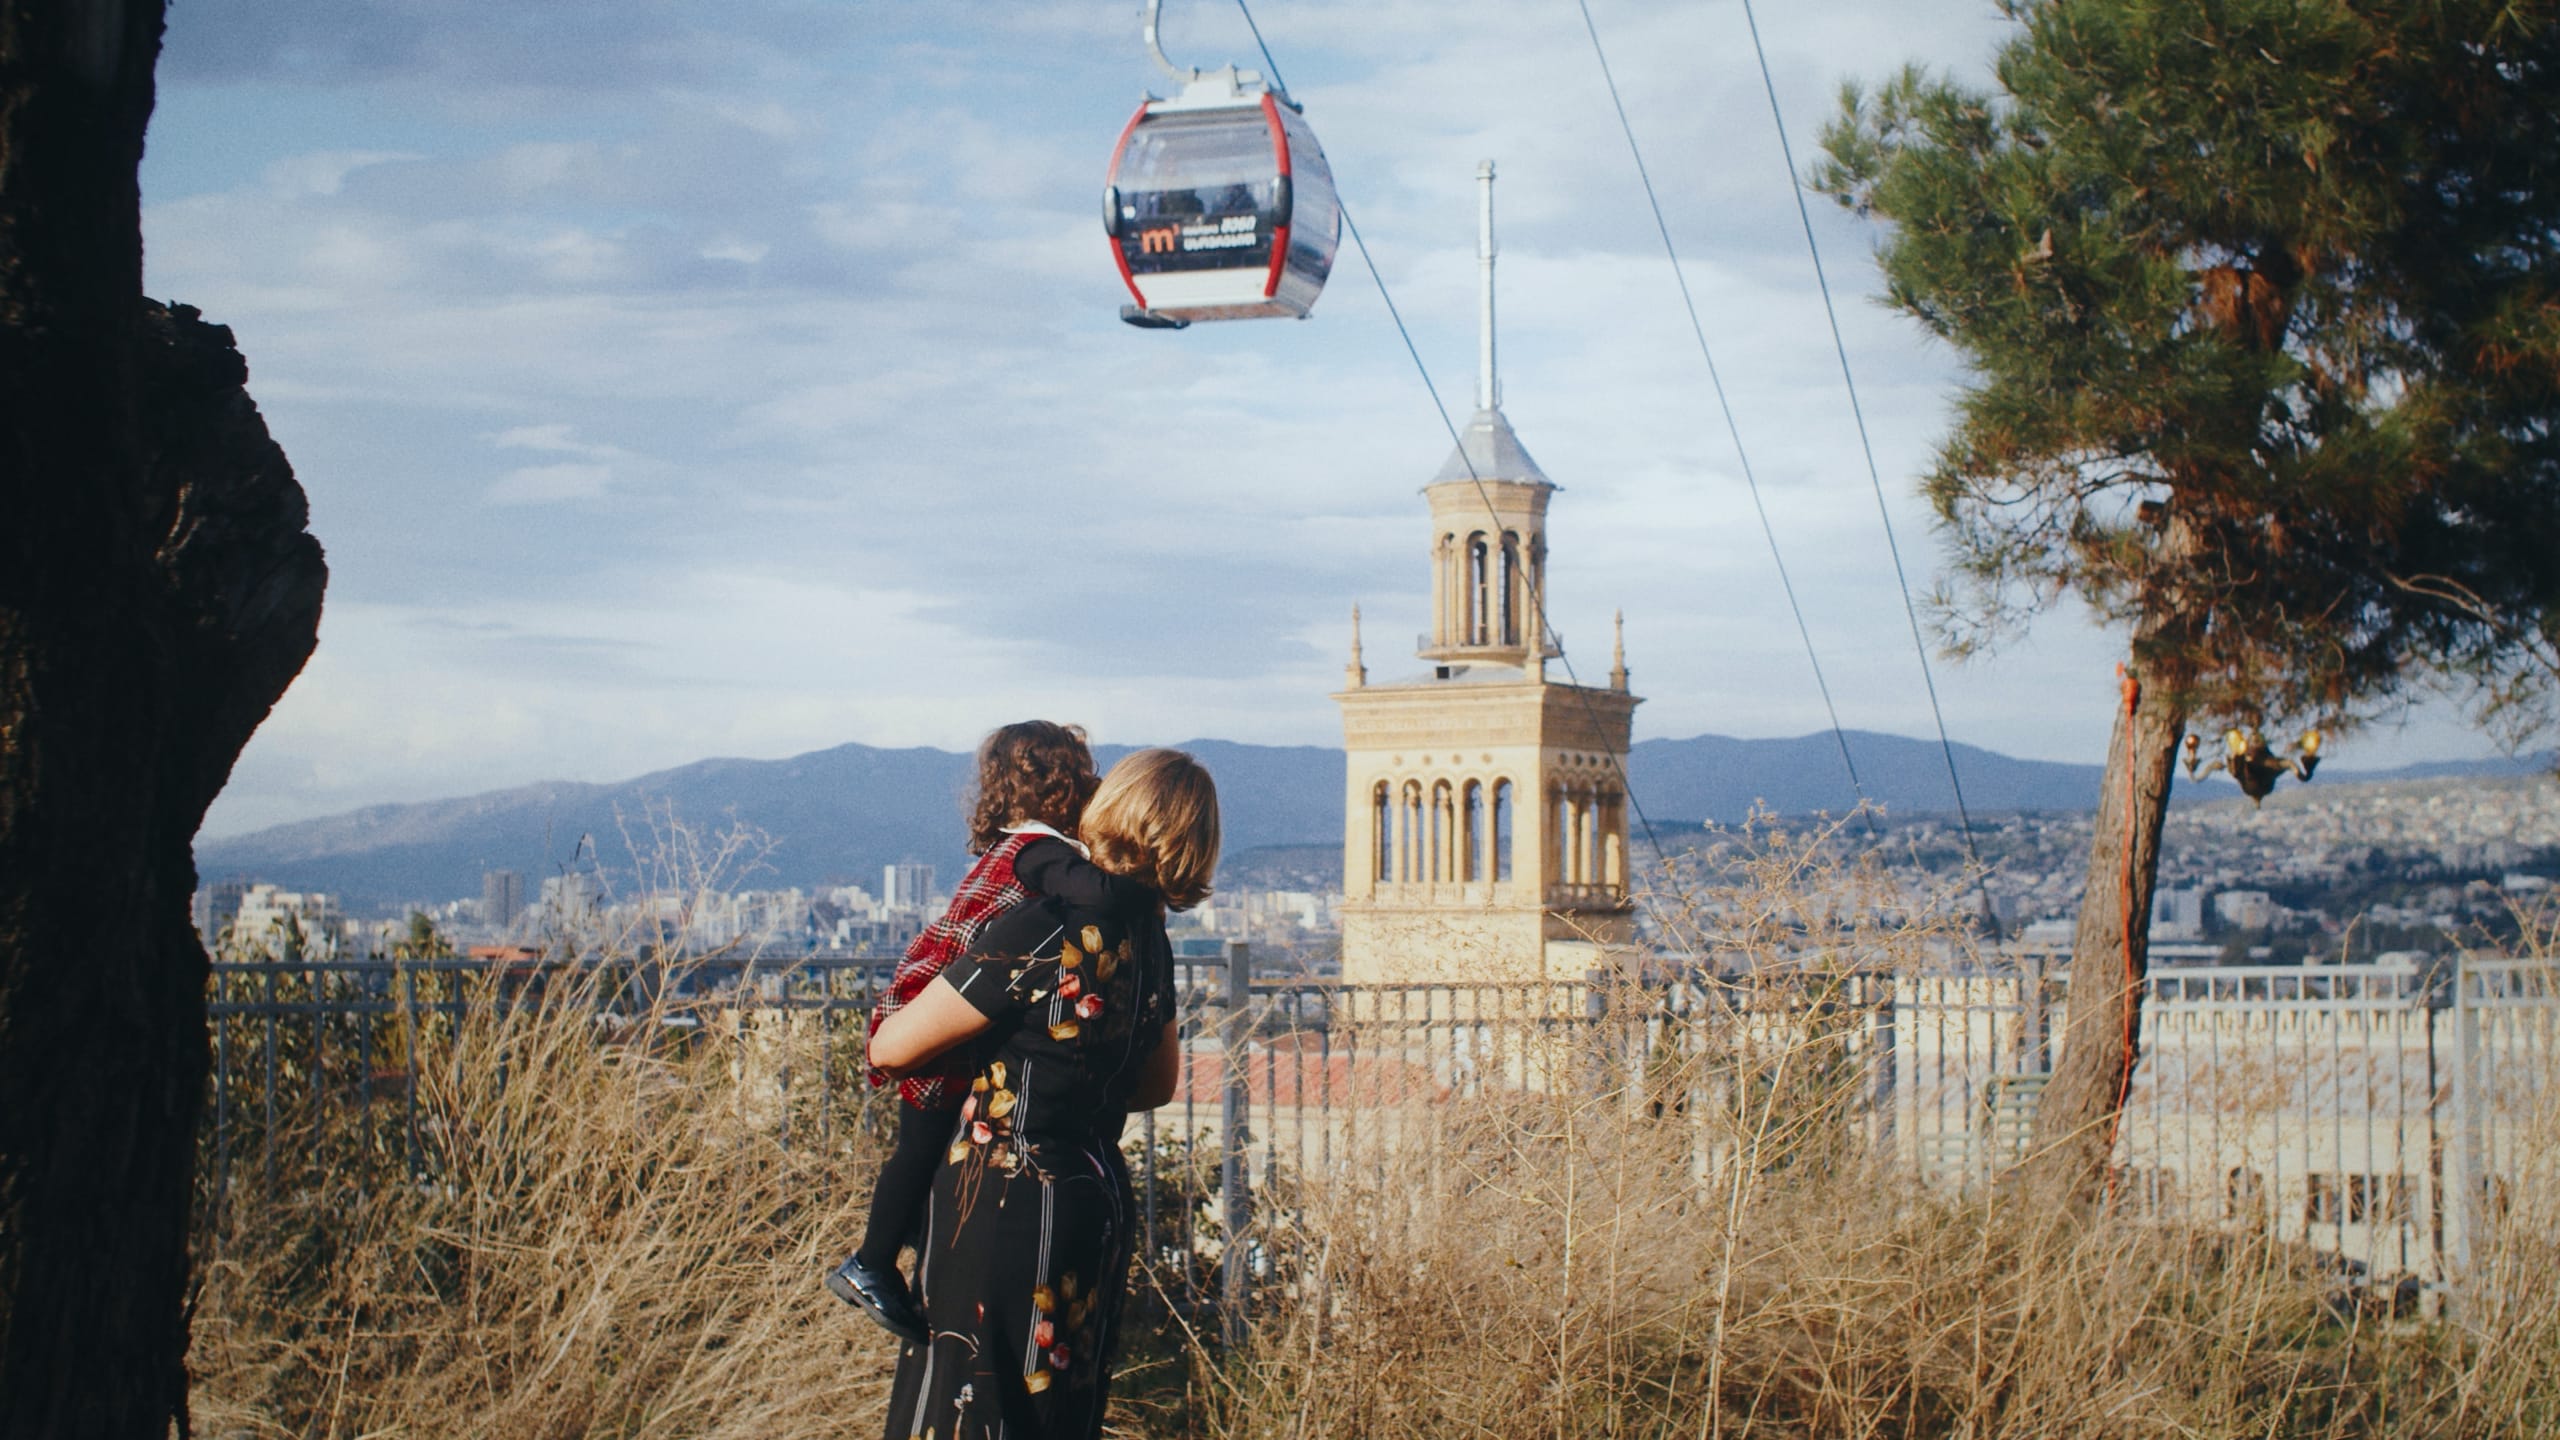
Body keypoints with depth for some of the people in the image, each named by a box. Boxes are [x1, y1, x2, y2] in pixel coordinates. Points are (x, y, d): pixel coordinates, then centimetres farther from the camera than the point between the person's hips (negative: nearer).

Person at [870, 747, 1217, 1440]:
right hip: (1099, 1196, 8)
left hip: (1006, 1207, -8)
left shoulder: (1046, 932, -19)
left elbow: (891, 1047, -14)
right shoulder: (1148, 939, 5)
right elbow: (1157, 1084, 21)